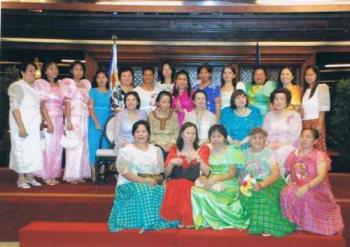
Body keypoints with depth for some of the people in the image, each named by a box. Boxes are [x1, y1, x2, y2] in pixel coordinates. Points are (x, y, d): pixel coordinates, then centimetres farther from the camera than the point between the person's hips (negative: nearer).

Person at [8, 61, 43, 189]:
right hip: (22, 124, -7)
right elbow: (14, 107, -16)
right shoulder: (17, 86, -10)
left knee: (33, 150, 7)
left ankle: (29, 176, 14)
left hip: (34, 125, 7)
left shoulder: (34, 87, 13)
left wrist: (40, 123, 12)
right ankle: (21, 179, 3)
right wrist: (21, 126, -23)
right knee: (22, 150, -4)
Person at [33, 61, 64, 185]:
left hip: (59, 121, 6)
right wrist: (48, 122, -18)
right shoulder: (40, 83, -3)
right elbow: (42, 104, -11)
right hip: (47, 120, -5)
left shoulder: (60, 85, 15)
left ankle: (54, 175, 15)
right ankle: (46, 176, 6)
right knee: (47, 147, -3)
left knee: (57, 148, 7)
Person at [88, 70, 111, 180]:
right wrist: (97, 123, -12)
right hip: (95, 123, -3)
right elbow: (90, 108, -3)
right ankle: (94, 173, 0)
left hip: (108, 124, 3)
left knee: (106, 147, 4)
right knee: (93, 146, -3)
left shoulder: (110, 92, 11)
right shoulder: (93, 91, 3)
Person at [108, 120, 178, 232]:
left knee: (162, 191, -27)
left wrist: (156, 180, -14)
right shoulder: (126, 151, 2)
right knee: (142, 192, -35)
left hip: (153, 185, 3)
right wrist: (144, 181, -20)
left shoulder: (156, 150, 14)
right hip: (130, 184, -3)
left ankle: (160, 221, -17)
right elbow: (125, 172, -10)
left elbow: (160, 172, 9)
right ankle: (146, 223, -29)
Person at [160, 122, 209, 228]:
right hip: (175, 185, 1)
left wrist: (198, 158, -15)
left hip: (193, 186, 0)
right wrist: (172, 162, -10)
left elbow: (206, 172, -1)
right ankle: (178, 219, -8)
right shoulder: (174, 150, 15)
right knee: (174, 193, -31)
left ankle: (188, 219, -9)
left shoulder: (201, 151, 13)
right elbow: (166, 173, 9)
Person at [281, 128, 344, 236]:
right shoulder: (294, 154, 12)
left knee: (306, 195, -37)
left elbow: (321, 177, -18)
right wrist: (290, 185, -6)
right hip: (297, 188, 4)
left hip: (316, 190, -3)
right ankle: (293, 222, -12)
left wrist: (306, 187, -33)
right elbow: (290, 174, 16)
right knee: (286, 193, -30)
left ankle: (307, 225, -15)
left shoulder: (320, 156, -4)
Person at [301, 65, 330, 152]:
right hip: (305, 123, 6)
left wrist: (320, 124, -13)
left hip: (316, 121, -6)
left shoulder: (322, 87, 0)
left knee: (318, 148, -8)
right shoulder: (304, 90, 20)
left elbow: (323, 108, -6)